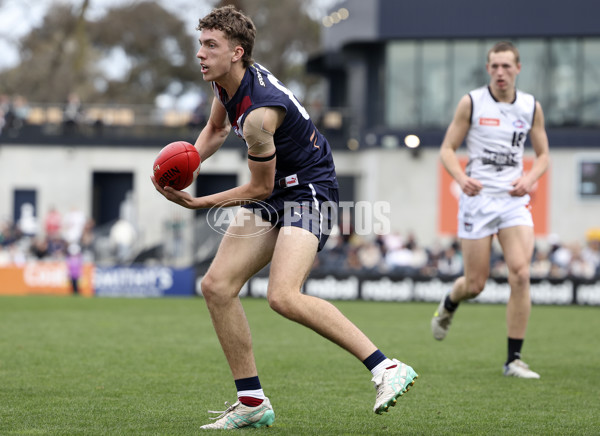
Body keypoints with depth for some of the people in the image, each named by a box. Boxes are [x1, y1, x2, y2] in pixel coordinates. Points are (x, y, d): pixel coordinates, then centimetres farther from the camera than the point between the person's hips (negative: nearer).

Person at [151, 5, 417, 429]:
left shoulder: (259, 113, -27)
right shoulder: (227, 80, 1)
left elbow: (261, 187, -16)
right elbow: (216, 129, 21)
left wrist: (199, 203, -11)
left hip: (310, 191, -10)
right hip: (276, 195, 10)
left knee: (283, 296, -29)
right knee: (217, 286, 0)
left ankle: (388, 369, -25)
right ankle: (253, 402, 7)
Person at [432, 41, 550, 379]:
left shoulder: (531, 107, 4)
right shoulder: (471, 103, -3)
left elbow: (543, 155, 13)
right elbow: (447, 149, 1)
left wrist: (529, 179, -8)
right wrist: (462, 178, -18)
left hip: (515, 200, 2)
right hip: (478, 199, -2)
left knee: (521, 275, -15)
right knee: (475, 284, 0)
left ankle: (514, 359, -6)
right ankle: (449, 304, 39)